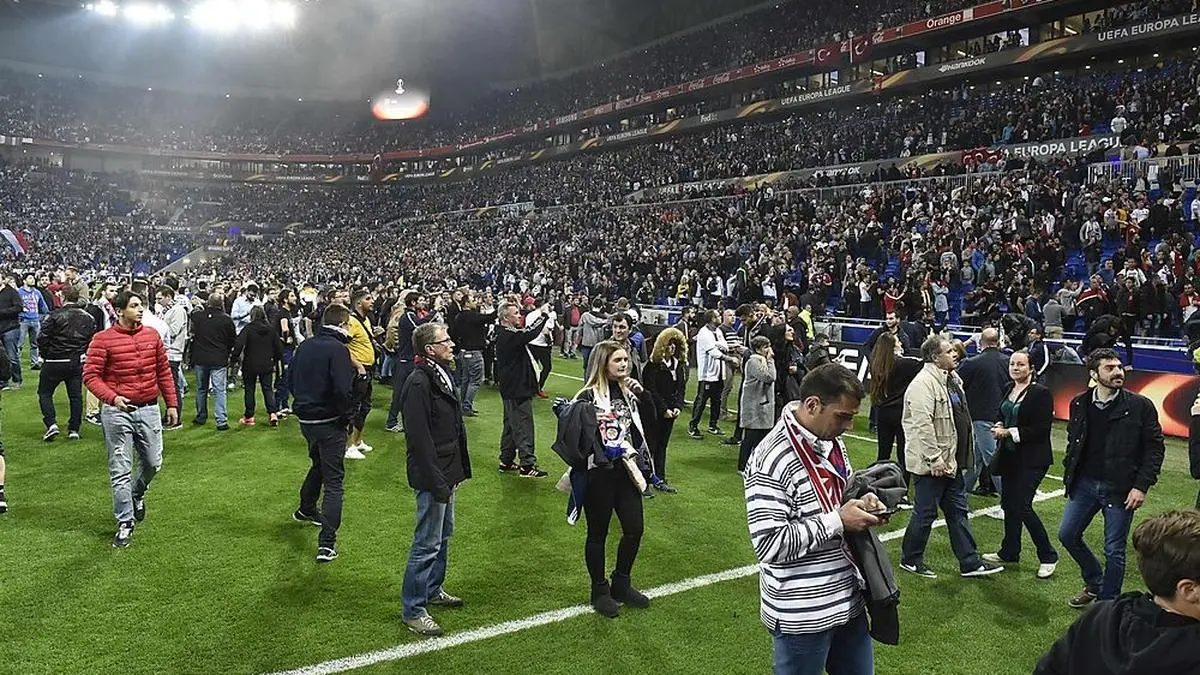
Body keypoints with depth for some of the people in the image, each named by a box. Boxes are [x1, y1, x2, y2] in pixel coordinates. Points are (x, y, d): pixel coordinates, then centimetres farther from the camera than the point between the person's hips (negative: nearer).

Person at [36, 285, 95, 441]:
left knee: (44, 392, 10)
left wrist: (46, 355, 5)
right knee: (76, 395, 10)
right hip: (78, 363, 4)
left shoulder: (55, 315, -11)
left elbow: (42, 338, -11)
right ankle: (74, 429, 10)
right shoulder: (88, 318, 2)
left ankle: (51, 424, -4)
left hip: (55, 362, -4)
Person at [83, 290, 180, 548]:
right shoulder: (103, 339, -8)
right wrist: (112, 397, -26)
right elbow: (90, 375, -10)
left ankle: (137, 494, 44)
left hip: (149, 409, 4)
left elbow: (164, 371, 11)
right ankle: (125, 523, 14)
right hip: (117, 411, -4)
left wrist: (172, 404, 10)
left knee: (153, 462, 12)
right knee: (120, 470, 3)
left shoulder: (152, 334, 5)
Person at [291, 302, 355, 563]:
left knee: (318, 464, 32)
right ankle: (327, 543, -7)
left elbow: (291, 382, 13)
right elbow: (343, 390, -25)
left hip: (305, 419, 7)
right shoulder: (337, 349, -17)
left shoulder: (305, 346, 6)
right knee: (333, 480, -2)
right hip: (330, 423, -7)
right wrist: (348, 414, -9)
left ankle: (306, 509, 51)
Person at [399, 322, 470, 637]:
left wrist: (461, 468, 15)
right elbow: (419, 438, -25)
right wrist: (437, 482, -24)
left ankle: (433, 589, 39)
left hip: (448, 472, 10)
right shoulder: (418, 384, -22)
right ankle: (413, 610, 12)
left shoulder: (443, 375, 8)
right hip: (433, 477, -10)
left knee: (444, 534, 22)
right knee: (427, 543, -1)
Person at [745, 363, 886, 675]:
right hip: (803, 613, -8)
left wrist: (861, 502, -2)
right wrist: (838, 521, -23)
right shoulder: (772, 460, -25)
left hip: (849, 599, 8)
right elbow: (769, 544, -27)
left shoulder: (832, 442, 4)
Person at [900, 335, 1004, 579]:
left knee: (958, 512, 15)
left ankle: (970, 562, 24)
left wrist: (965, 454, 20)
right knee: (925, 513, 3)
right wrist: (934, 458, -24)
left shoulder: (953, 379, 12)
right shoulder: (924, 383, -20)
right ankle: (910, 559, 19)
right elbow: (922, 425, -26)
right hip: (931, 464, -10)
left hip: (952, 461, 10)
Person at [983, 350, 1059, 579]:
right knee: (1009, 503, 13)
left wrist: (1010, 432, -18)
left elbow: (1041, 429, -17)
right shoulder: (1009, 389, 10)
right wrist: (999, 427, 2)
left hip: (1031, 460, -8)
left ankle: (1048, 556, 8)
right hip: (1010, 457, 8)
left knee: (1022, 506, -9)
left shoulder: (1041, 393, -13)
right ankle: (1009, 552, 26)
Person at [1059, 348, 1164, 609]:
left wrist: (1141, 486, -13)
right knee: (1068, 535, 10)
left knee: (1114, 551, 3)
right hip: (1085, 484, 4)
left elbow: (1154, 448, -7)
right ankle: (1094, 583, 35)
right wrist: (1069, 474, 9)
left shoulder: (1140, 406, -9)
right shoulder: (1079, 404, 2)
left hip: (1120, 489, -4)